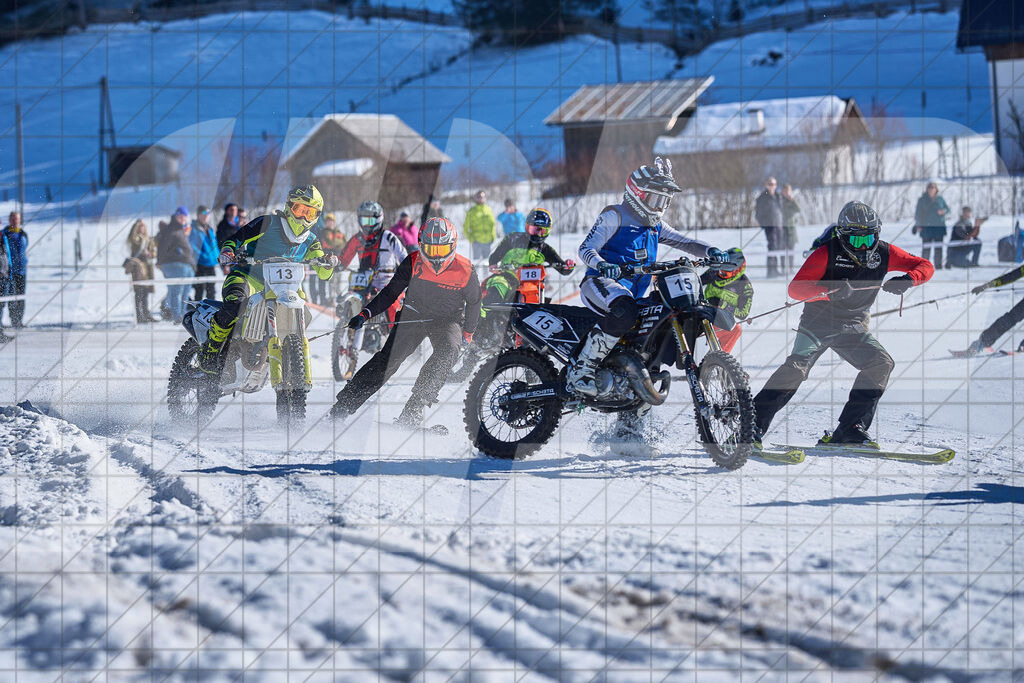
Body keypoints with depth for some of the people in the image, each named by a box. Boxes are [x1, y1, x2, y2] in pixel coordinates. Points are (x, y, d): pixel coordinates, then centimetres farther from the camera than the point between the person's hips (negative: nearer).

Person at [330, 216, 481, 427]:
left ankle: (412, 411, -30)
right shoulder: (413, 264, -14)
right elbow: (391, 293, -2)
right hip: (414, 315, 1)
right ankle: (343, 406, -11)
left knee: (447, 353, -31)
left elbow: (473, 303, 2)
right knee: (389, 358, -15)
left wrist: (468, 334, 10)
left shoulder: (465, 271, -16)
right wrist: (365, 314, -12)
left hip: (448, 320, -1)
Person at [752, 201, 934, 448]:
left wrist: (907, 279, -22)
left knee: (881, 363, -16)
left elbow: (925, 267, 1)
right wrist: (829, 291, -40)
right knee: (796, 367, -24)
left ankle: (850, 430, -13)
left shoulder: (883, 253, -4)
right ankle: (754, 423, -20)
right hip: (818, 322, -4)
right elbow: (795, 288, -22)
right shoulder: (828, 253, -16)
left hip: (853, 326, 4)